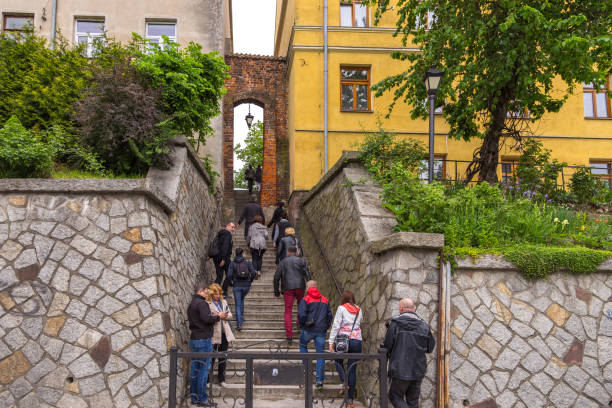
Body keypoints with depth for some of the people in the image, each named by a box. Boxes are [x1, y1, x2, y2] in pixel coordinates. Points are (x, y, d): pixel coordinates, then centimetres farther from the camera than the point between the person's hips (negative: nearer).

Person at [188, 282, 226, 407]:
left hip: (194, 339, 9)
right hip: (204, 339, -9)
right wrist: (218, 317, -8)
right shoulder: (202, 303, -13)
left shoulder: (191, 304, 17)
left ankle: (194, 397, 16)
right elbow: (207, 319, -25)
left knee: (195, 369, 11)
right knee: (203, 369, -5)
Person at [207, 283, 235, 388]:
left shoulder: (223, 302, 12)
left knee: (223, 357, 11)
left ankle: (221, 379, 21)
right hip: (214, 333, -6)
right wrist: (217, 317, -21)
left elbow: (230, 313, 18)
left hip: (224, 333, 6)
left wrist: (226, 316, -3)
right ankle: (208, 380, 9)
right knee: (211, 357, -2)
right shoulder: (207, 304, -7)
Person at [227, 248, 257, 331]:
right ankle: (241, 318, 30)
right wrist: (250, 281, 7)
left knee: (238, 305, 3)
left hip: (237, 285, -2)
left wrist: (231, 283, 5)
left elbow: (229, 275, -12)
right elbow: (253, 273, -8)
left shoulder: (233, 264, -3)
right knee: (241, 300, 29)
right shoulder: (247, 262, 0)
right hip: (246, 285, 2)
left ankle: (239, 324, -5)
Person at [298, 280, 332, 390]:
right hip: (321, 331, 3)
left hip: (308, 330, -3)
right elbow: (329, 315, 11)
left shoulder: (305, 299, -3)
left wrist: (302, 324, 2)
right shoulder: (325, 300, 12)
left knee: (303, 345, 25)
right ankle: (320, 380, 1)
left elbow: (301, 314, -14)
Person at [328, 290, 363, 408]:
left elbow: (336, 326, -6)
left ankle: (344, 383, 1)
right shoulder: (359, 310, 13)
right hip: (357, 341, 3)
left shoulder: (341, 308, -1)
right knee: (352, 369, 7)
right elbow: (359, 325, 15)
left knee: (338, 361, 23)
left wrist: (331, 342, -5)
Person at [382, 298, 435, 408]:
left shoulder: (395, 323, -10)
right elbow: (430, 347, 9)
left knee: (395, 396, 10)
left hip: (400, 370, -4)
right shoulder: (424, 325, 2)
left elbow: (387, 346, -10)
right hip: (418, 371, 4)